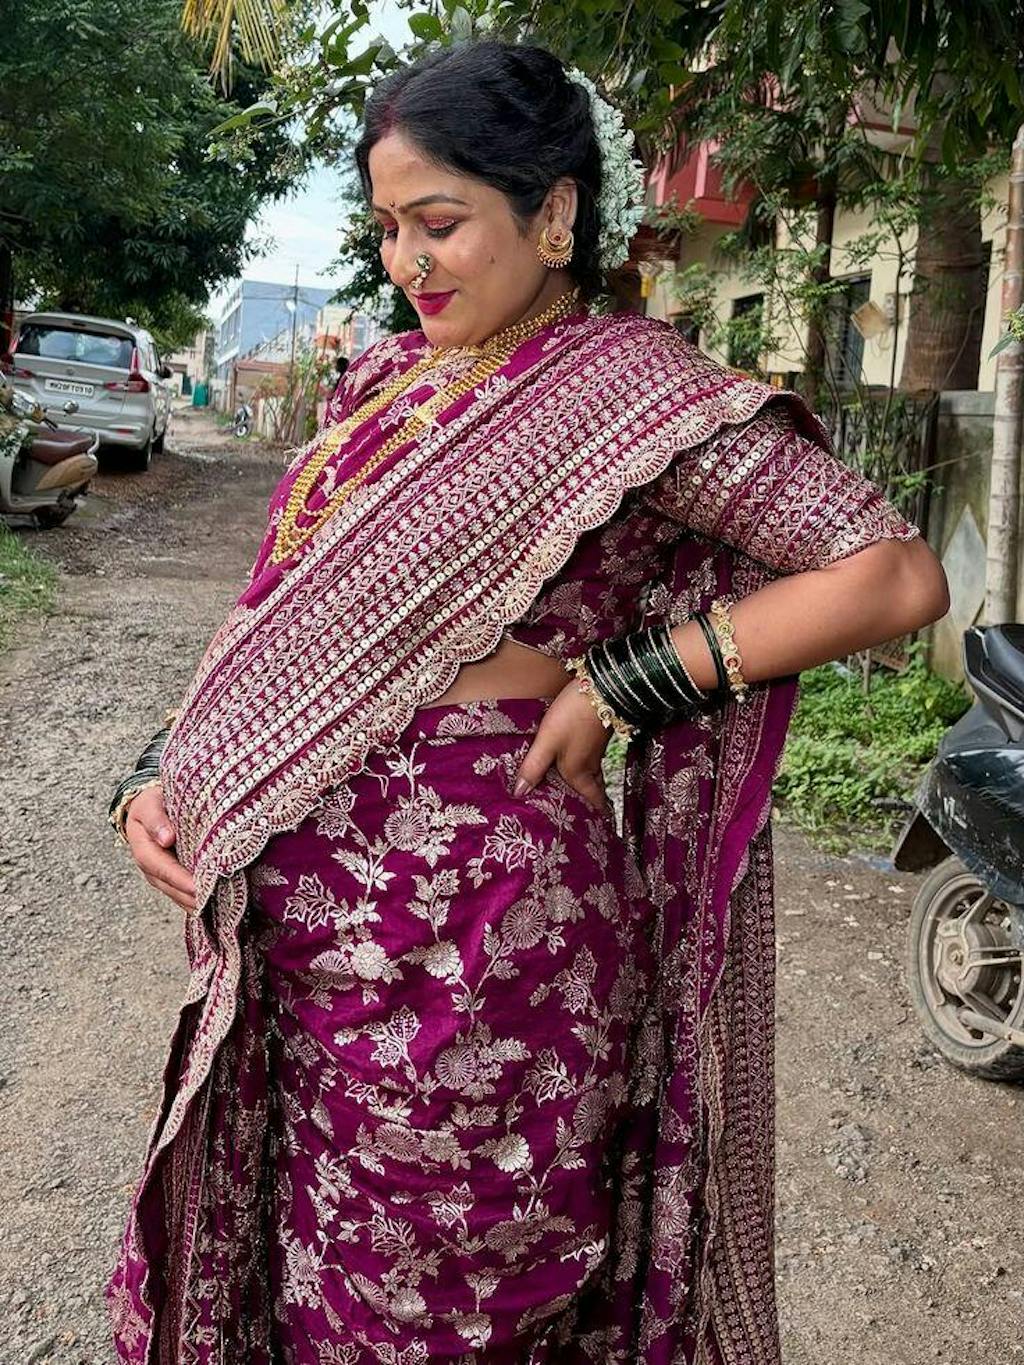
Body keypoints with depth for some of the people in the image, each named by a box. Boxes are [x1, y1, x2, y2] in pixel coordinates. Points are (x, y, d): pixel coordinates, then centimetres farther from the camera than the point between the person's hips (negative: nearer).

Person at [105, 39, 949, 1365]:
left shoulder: (633, 389, -9)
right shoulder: (391, 380, 12)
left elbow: (898, 575, -15)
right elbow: (296, 612, 15)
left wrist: (622, 683, -16)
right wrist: (165, 775, 3)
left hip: (473, 920, -6)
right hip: (300, 916, 7)